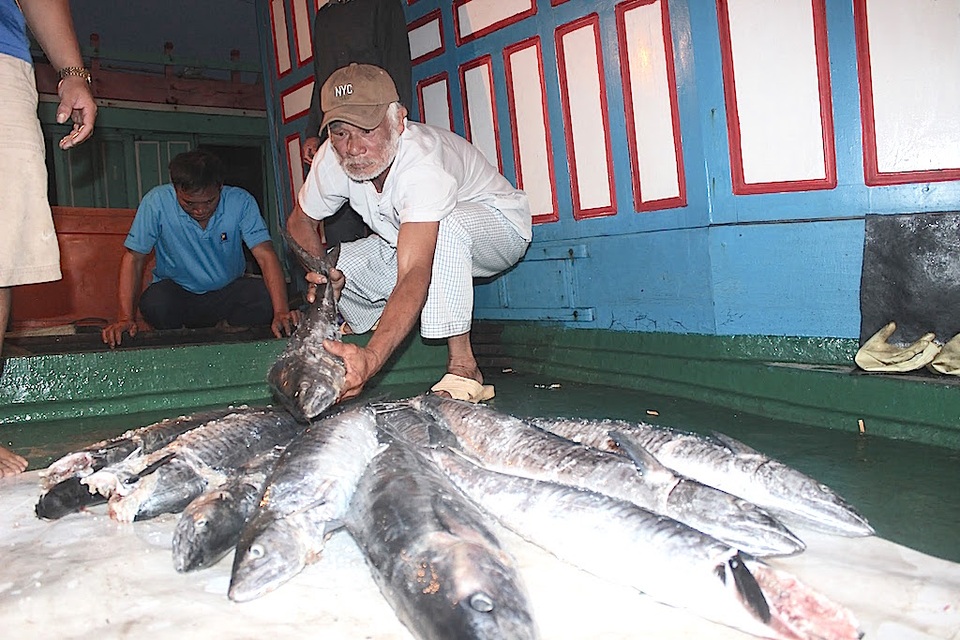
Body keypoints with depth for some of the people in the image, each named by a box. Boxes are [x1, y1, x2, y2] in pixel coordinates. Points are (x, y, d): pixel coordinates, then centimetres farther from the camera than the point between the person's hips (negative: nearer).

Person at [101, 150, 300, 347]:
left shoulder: (240, 202, -18)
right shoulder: (156, 202, -18)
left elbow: (265, 256, -23)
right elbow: (133, 258, -14)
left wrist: (281, 312, -37)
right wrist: (125, 318, -24)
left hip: (228, 289, 1)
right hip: (177, 291, 0)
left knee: (267, 297, -28)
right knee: (154, 303, -33)